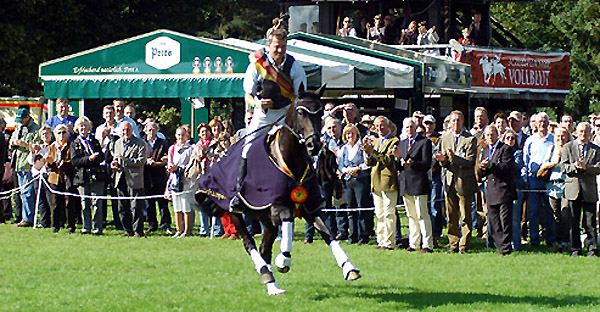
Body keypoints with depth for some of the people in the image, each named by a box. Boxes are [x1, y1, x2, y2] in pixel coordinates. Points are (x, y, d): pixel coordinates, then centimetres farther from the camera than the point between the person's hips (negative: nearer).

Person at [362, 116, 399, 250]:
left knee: (388, 214, -7)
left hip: (388, 182, -8)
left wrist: (372, 152, -20)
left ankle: (389, 242, -6)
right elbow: (368, 163, 14)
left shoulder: (394, 141, -5)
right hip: (376, 183, 8)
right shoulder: (375, 141, 19)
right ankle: (381, 241, 15)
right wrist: (367, 153, -7)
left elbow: (388, 159, -16)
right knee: (379, 215, 10)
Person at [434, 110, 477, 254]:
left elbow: (470, 162, -12)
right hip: (450, 181, 5)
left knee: (465, 217, -1)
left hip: (464, 182, -5)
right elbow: (445, 164, 13)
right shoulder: (445, 138, 12)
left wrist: (455, 158, -25)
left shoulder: (470, 139, -4)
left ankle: (464, 245, 3)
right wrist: (443, 159, -10)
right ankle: (454, 244, 15)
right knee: (451, 216, 8)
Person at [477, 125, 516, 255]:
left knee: (505, 221, -6)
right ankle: (499, 246, 11)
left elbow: (507, 167, -13)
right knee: (494, 223, 6)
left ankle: (506, 247, -3)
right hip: (491, 193, 6)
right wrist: (482, 168, -6)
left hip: (504, 190, -6)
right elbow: (480, 174, 17)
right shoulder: (485, 151, 19)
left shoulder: (506, 149, -2)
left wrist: (491, 165, -23)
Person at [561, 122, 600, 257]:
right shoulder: (568, 147, 9)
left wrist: (586, 167, -18)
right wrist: (575, 166, -17)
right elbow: (563, 166, 1)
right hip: (573, 188, 0)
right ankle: (575, 249, 10)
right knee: (574, 222, 3)